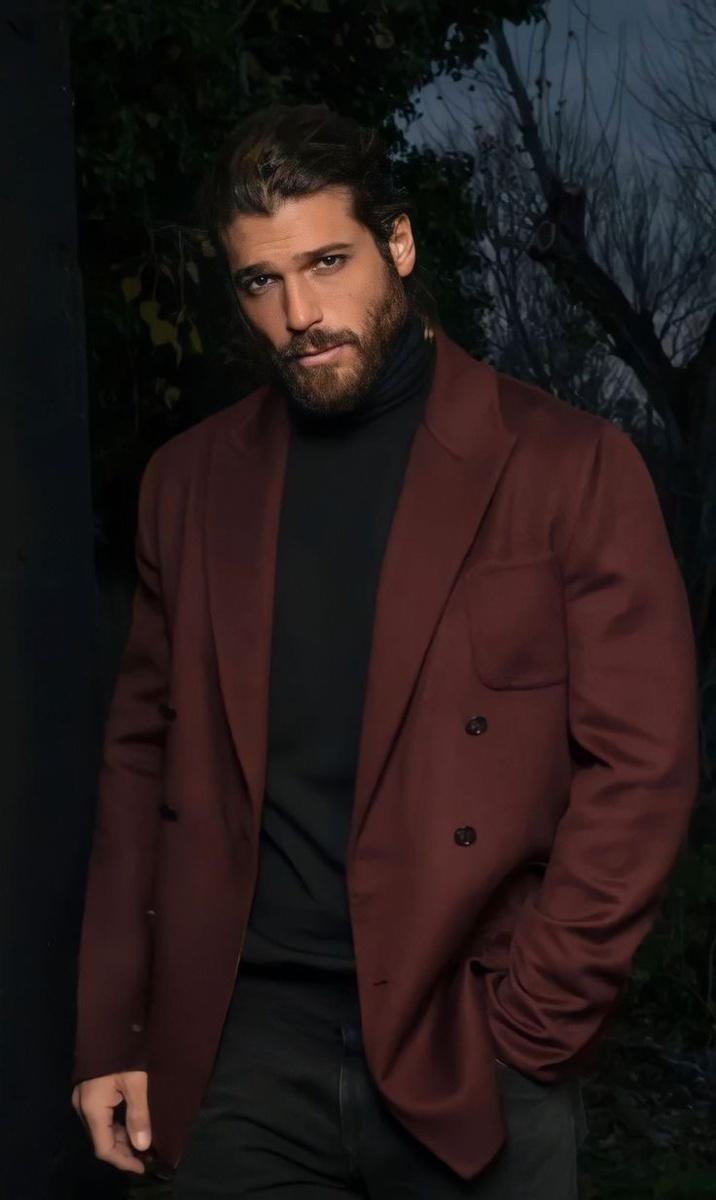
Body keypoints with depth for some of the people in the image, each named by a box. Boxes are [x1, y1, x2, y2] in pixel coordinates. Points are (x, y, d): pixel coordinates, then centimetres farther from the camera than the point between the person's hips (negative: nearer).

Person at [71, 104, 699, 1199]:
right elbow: (144, 753, 10)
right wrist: (111, 1030, 6)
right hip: (246, 1039, 3)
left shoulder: (571, 467, -4)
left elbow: (641, 765, -7)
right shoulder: (191, 480, 7)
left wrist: (530, 1031, -9)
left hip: (471, 1052, -2)